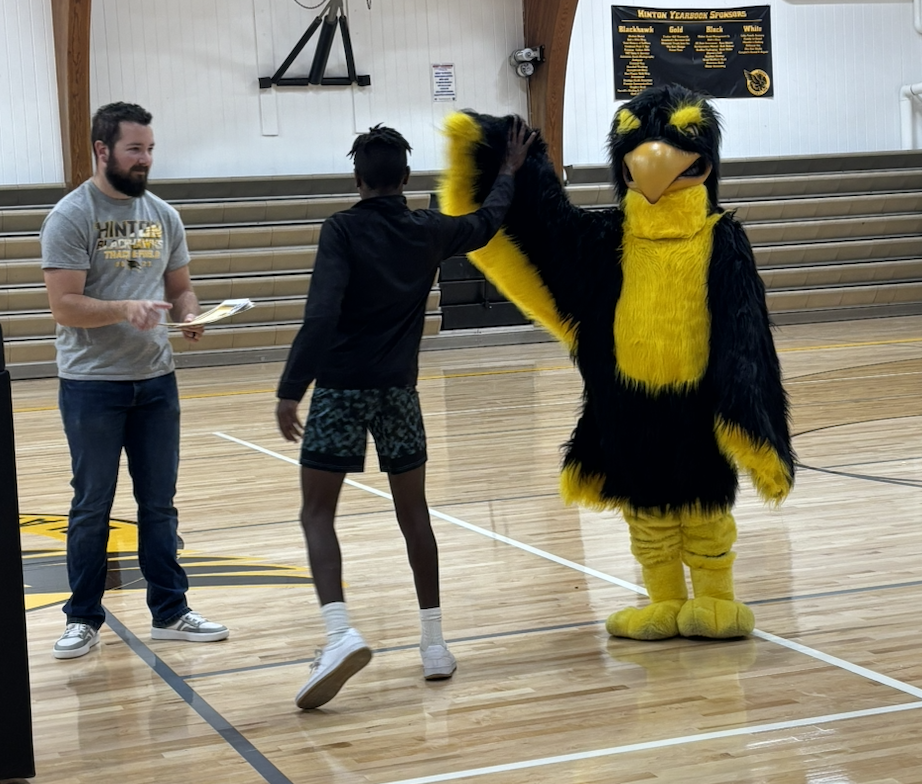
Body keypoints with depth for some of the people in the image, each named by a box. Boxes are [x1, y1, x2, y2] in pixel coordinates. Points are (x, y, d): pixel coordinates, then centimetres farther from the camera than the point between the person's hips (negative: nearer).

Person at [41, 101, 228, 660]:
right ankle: (84, 620, 16)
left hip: (156, 380, 5)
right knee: (92, 506, 5)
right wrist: (125, 309, -29)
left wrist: (189, 314, -7)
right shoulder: (71, 216, -9)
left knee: (160, 503, 11)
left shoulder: (163, 215, 8)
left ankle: (170, 612, 20)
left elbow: (180, 286, 15)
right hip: (92, 384, -5)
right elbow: (64, 305, -15)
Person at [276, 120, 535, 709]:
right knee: (413, 511, 16)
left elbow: (322, 314, -20)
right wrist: (511, 173, 44)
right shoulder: (429, 231, 5)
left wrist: (291, 389, -19)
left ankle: (340, 633, -18)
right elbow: (487, 223, 27)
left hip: (341, 389, -4)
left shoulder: (343, 230, -8)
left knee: (318, 512, 2)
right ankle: (435, 643, 17)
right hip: (399, 391, 4)